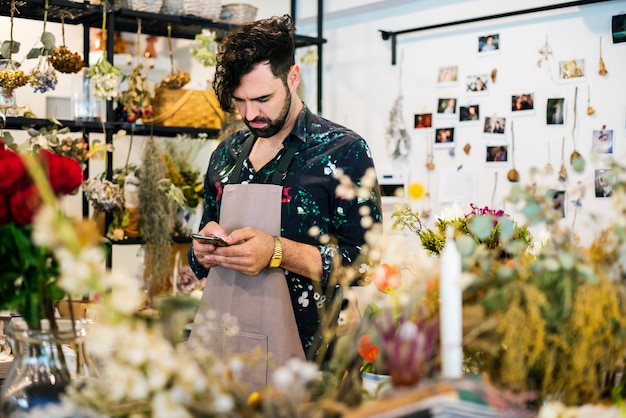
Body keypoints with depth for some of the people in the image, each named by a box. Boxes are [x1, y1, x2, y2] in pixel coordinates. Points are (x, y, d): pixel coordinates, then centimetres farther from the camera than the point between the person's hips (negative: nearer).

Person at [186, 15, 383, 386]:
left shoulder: (343, 151, -7)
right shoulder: (226, 154, 10)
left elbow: (364, 261, -12)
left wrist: (277, 252, -22)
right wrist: (203, 252, -4)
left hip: (294, 353, -5)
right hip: (214, 347, 5)